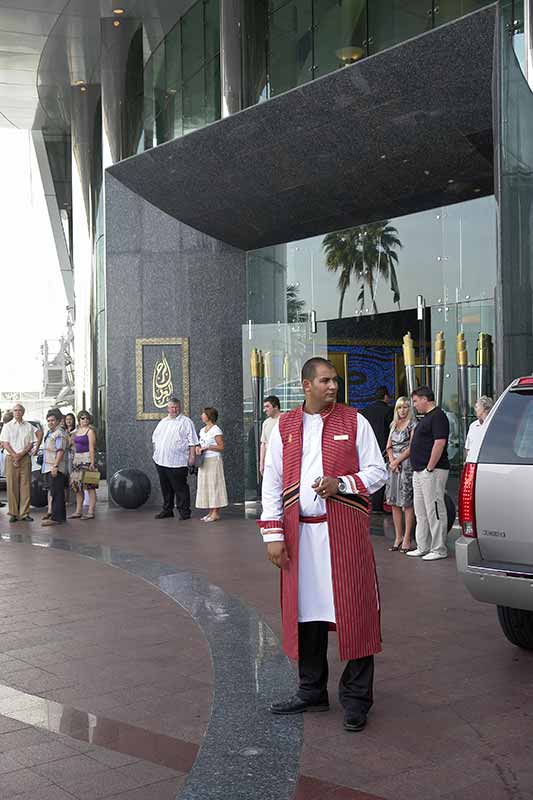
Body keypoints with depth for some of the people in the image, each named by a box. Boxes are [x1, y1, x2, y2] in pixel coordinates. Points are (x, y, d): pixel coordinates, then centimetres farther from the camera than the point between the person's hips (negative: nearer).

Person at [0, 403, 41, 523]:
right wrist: (15, 456, -11)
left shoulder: (29, 426, 8)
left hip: (25, 458, 1)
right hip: (11, 458, -1)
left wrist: (21, 454, -9)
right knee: (12, 486, -2)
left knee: (26, 486, -2)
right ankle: (13, 513, 2)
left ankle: (25, 513, 2)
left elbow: (30, 444, 5)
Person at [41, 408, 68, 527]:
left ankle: (56, 518, -11)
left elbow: (60, 451, -20)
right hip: (49, 468, 10)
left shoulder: (59, 433, -11)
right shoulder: (50, 433, 21)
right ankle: (61, 516, 19)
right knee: (57, 493, 13)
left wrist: (55, 466, -26)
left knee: (56, 493, -10)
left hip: (55, 468, -10)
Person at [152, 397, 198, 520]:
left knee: (180, 488, -4)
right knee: (165, 488, 12)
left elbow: (192, 441, -5)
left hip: (177, 462, -6)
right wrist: (156, 452, 17)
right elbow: (155, 438, 27)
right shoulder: (163, 422, 19)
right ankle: (167, 510, 22)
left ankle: (184, 512, 1)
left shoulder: (186, 422, 0)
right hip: (161, 461, 6)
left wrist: (192, 456, -12)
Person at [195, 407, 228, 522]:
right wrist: (198, 448, 3)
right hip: (204, 462, 8)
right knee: (205, 485, 7)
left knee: (214, 485, -7)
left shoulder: (216, 430, -9)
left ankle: (216, 513, -5)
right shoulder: (202, 430, 15)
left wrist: (207, 447, -19)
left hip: (213, 461, -8)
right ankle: (211, 512, 12)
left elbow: (221, 447, -13)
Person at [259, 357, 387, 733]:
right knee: (305, 610, 9)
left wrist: (341, 483, -14)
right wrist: (273, 535, 1)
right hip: (300, 533, 3)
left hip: (345, 531, -2)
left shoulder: (354, 421, 3)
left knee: (353, 610, -2)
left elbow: (378, 472, 4)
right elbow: (272, 483, 8)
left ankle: (356, 698, 10)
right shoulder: (285, 427, 9)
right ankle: (312, 691, 25)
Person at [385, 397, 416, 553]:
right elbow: (389, 446, 13)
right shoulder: (394, 425, 17)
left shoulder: (413, 425, -2)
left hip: (407, 466, -7)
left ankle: (407, 539, -4)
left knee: (407, 504, -6)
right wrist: (392, 460, -3)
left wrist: (397, 461, -9)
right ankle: (398, 537, 13)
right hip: (394, 466, 7)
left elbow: (411, 448, -8)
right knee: (394, 503, 6)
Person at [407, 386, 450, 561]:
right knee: (421, 512, 14)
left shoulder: (438, 416, -12)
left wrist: (429, 468, -21)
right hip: (419, 471, 11)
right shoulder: (426, 417, 19)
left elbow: (439, 443, -21)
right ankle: (423, 547, 21)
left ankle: (439, 549, 0)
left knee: (434, 511, -6)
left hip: (432, 471, -11)